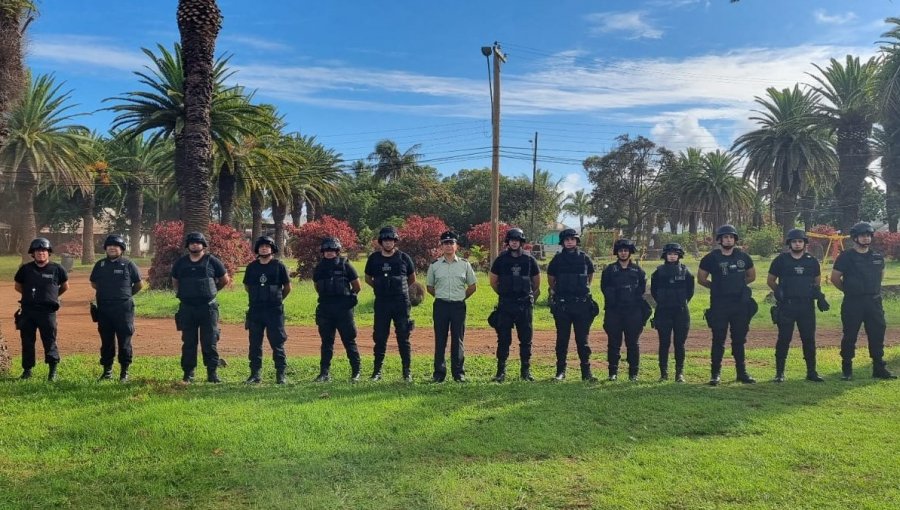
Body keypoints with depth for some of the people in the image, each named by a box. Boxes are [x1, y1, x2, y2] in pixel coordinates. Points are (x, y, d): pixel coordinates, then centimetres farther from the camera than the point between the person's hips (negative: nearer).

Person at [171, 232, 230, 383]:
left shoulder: (212, 262, 0)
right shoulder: (180, 263, 8)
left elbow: (225, 280, 11)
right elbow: (175, 282, 24)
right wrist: (184, 294, 16)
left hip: (208, 307, -2)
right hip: (186, 308, 2)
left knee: (209, 342, -1)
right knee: (188, 342, 7)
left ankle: (212, 373, 5)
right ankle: (188, 373, 13)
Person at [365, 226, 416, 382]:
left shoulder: (403, 258, 2)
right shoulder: (374, 258, 5)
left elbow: (412, 279, 15)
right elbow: (368, 278, 19)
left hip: (401, 302, -1)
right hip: (381, 303, 1)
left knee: (403, 338, 1)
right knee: (380, 338, 4)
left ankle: (407, 371, 8)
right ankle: (377, 371, 13)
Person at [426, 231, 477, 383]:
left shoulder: (464, 264, 5)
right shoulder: (434, 265, 5)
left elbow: (472, 286, 12)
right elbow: (429, 286, 14)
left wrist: (461, 297, 8)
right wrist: (441, 296, 10)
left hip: (458, 306, 0)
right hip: (440, 306, 0)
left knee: (458, 340, 4)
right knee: (440, 340, 3)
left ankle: (459, 373, 12)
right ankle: (439, 373, 9)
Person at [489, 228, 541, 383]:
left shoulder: (529, 260, 3)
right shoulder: (501, 260, 2)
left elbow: (537, 283, 14)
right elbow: (493, 281, 12)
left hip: (524, 305, 1)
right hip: (505, 306, 0)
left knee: (526, 339, 6)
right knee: (503, 339, 1)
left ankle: (526, 371, 15)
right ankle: (501, 371, 7)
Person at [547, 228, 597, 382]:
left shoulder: (584, 258, 3)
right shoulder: (558, 259, 2)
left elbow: (590, 274, 21)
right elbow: (550, 277, 17)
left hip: (581, 304, 0)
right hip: (562, 305, 0)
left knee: (582, 339, 4)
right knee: (562, 339, 5)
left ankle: (586, 372, 9)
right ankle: (560, 371, 12)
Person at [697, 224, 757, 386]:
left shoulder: (743, 257, 5)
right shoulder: (711, 258, -3)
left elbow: (752, 276, 19)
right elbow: (701, 279, 5)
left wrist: (738, 286, 11)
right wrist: (716, 287, 7)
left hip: (740, 304, 3)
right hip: (719, 305, -3)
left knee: (739, 339, 10)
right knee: (718, 340, 0)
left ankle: (742, 372, 19)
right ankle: (716, 373, 7)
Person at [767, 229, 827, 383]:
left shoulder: (812, 261, 8)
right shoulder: (780, 260, 0)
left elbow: (817, 282, 17)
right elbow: (770, 281, 7)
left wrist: (815, 293, 0)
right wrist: (781, 292, -1)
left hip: (806, 306, 3)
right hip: (786, 306, -3)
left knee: (809, 339, 6)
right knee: (784, 339, 1)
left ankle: (811, 372, 16)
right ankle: (779, 372, 8)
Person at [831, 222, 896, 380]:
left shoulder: (878, 257, 9)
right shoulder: (846, 257, -6)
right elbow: (835, 278, -3)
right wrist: (849, 290, 5)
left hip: (874, 302, 4)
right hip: (852, 303, -4)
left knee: (877, 335, 6)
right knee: (850, 336, 2)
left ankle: (879, 369, 16)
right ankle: (846, 370, 10)